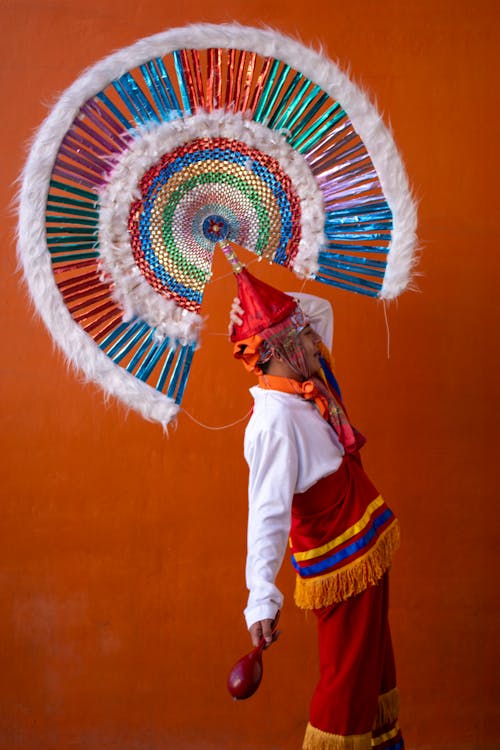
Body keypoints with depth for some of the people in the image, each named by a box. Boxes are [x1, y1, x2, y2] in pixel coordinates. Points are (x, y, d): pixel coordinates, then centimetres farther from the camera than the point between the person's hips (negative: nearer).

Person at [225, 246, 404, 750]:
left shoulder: (308, 382, -2)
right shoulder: (275, 422, -28)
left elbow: (318, 308, 13)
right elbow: (268, 512, -35)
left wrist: (269, 301, -1)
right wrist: (262, 599, -43)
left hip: (368, 545, 9)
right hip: (340, 561, -9)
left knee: (374, 654, 26)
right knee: (348, 671, 4)